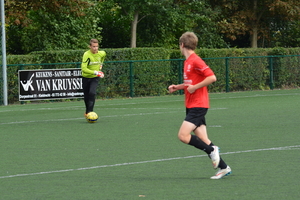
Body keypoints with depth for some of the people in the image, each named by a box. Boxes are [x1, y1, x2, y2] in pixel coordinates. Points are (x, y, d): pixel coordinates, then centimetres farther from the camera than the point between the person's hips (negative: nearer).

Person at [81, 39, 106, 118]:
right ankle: (87, 111, 34)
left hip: (95, 78, 1)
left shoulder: (101, 53, -7)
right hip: (86, 77, -1)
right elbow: (83, 69, -31)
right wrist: (95, 72, -36)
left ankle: (89, 112, -20)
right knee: (86, 96, 9)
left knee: (92, 93, -21)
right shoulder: (87, 55, -23)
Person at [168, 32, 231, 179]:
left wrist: (194, 87, -19)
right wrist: (177, 87, 16)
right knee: (202, 140, 4)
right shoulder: (188, 62, 16)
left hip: (198, 105, -9)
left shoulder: (195, 61, -14)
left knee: (183, 135, -17)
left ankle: (211, 150, -8)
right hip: (191, 105, 9)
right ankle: (223, 167, 5)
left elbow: (212, 77, -21)